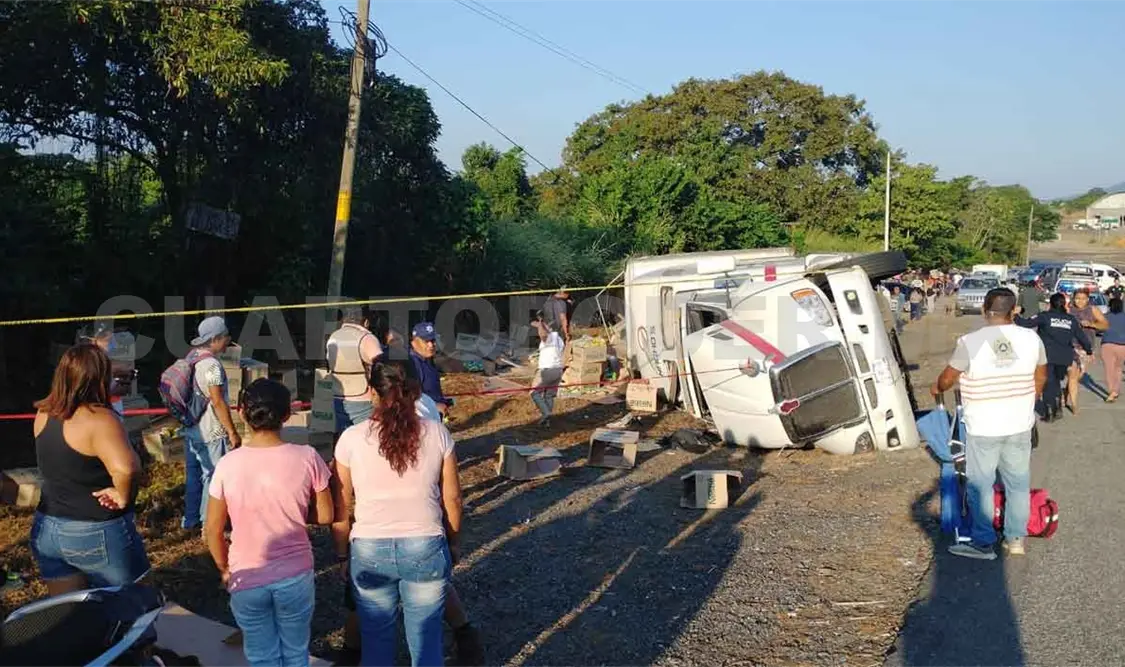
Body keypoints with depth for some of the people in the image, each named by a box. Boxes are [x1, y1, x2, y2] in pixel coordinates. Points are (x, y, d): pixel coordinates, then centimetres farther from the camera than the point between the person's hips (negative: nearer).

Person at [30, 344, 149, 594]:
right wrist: (123, 497, -22)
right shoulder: (98, 419, -24)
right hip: (98, 534, -7)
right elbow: (126, 468, -40)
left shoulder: (44, 416, 0)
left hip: (46, 530, 7)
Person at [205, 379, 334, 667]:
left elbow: (213, 530, -3)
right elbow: (325, 516, -4)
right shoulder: (307, 457, -14)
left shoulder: (228, 464, -12)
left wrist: (225, 569, 12)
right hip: (296, 575, 0)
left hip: (246, 579, 0)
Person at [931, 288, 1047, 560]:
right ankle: (1016, 538, 26)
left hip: (983, 429, -4)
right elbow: (1040, 378, 11)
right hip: (1020, 426, 4)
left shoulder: (970, 342, -16)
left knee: (980, 486, 7)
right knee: (1018, 483, 16)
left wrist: (936, 388, 17)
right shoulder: (1031, 339, -3)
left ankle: (983, 543, 14)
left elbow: (947, 379, -5)